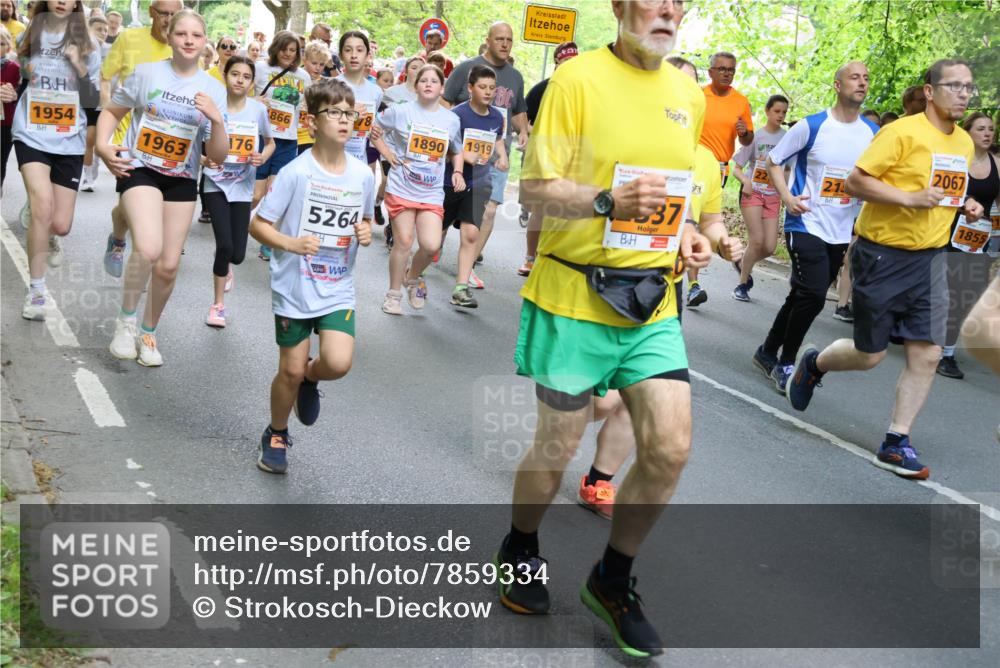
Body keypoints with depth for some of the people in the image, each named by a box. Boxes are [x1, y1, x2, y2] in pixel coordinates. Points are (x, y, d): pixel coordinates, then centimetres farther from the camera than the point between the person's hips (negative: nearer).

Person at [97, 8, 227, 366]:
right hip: (139, 170, -3)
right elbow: (111, 111, 6)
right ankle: (125, 318, -2)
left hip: (182, 180, 3)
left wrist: (217, 120, -23)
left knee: (168, 267, 5)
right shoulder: (146, 73, -7)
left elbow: (218, 157, -6)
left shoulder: (214, 88, -2)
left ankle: (148, 332, 31)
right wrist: (102, 146, -12)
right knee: (148, 248, -27)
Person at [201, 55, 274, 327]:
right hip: (216, 184, -2)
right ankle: (219, 304, 8)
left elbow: (270, 142, 12)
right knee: (225, 245, -15)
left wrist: (264, 156, -9)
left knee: (237, 254, -1)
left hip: (242, 187, 2)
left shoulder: (258, 109, -3)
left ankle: (225, 264, 41)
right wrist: (204, 159, -23)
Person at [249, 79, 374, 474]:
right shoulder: (296, 172, -13)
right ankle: (276, 436, 31)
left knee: (338, 363, -15)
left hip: (338, 290, 3)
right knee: (291, 370, 5)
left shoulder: (363, 175, -1)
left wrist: (366, 232, -6)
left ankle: (310, 380, 22)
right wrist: (292, 243, -25)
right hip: (294, 288, -3)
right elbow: (258, 225, -9)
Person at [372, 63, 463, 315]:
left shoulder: (452, 120, 6)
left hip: (432, 193, 2)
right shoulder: (401, 111, -4)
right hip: (402, 188, -2)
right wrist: (388, 154, -3)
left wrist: (458, 172, 4)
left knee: (431, 245, -11)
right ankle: (394, 294, 19)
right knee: (403, 243, 0)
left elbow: (456, 152, 21)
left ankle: (413, 277, 21)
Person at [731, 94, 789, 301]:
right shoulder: (755, 136, -4)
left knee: (770, 247, -5)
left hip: (773, 196, 3)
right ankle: (742, 284, 2)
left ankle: (745, 265, 27)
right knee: (757, 240, -16)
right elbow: (737, 168, -2)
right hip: (752, 192, -3)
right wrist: (745, 181, -21)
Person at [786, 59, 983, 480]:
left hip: (929, 258, 6)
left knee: (926, 355, -2)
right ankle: (813, 363, 34)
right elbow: (855, 181, -17)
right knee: (870, 355, 2)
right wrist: (909, 198, -26)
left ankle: (896, 443, 8)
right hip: (883, 255, -6)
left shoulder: (965, 142, 10)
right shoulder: (902, 132, -13)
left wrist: (966, 206, 5)